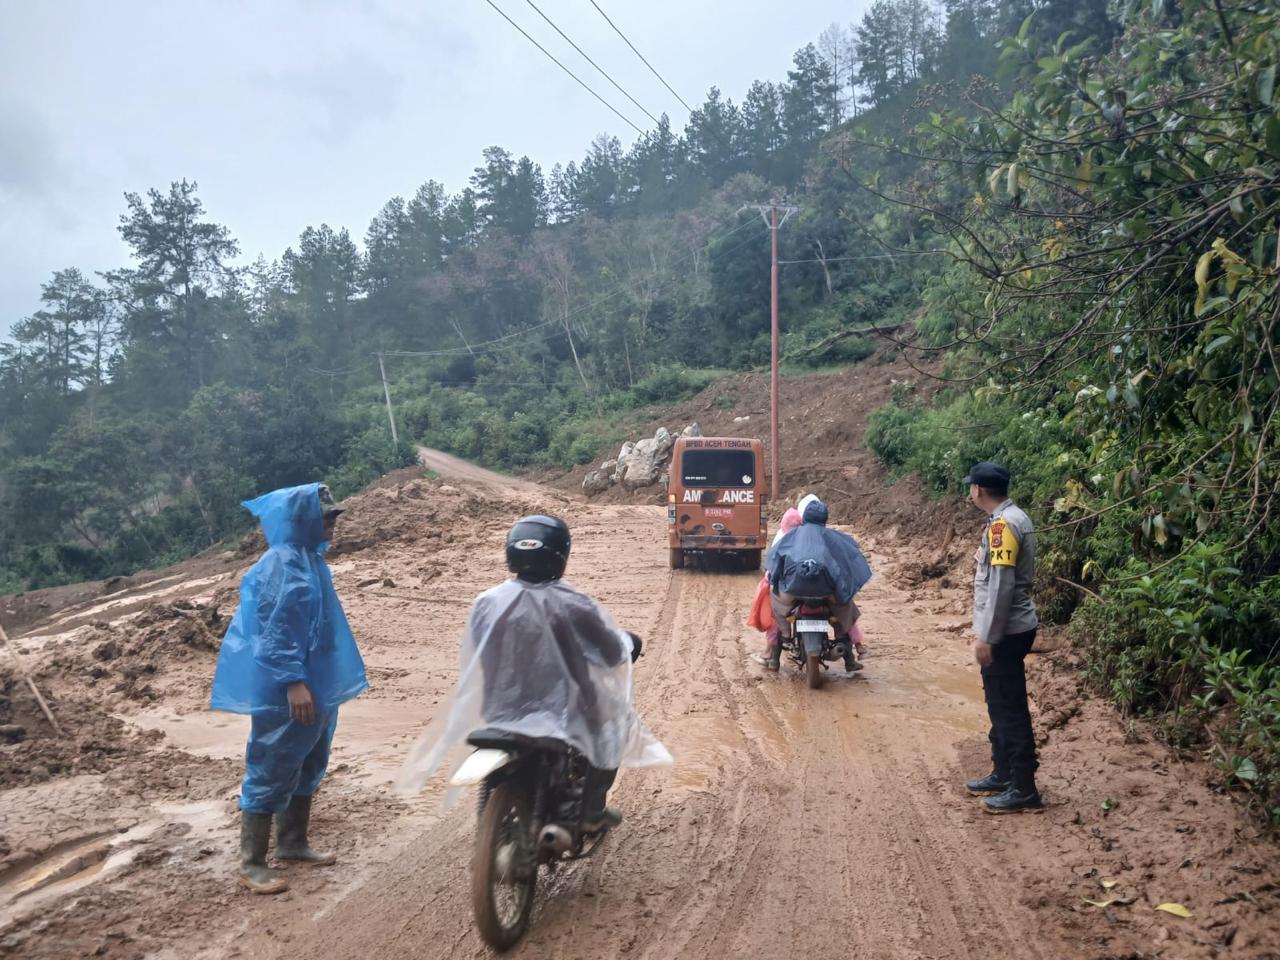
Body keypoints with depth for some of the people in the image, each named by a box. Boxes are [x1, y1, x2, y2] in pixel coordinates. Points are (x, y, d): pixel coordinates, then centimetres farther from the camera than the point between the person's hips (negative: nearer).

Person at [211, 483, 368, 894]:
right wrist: (293, 682, -27)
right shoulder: (280, 563, -17)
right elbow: (274, 629, -22)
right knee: (272, 772, -1)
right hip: (284, 691, -10)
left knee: (307, 767, 18)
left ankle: (292, 843, 31)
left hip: (317, 684, 10)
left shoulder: (310, 559, 11)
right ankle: (251, 863, 9)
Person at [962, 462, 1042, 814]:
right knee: (1000, 706, 18)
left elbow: (1001, 585, -23)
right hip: (1007, 630, 10)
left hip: (1005, 632, -10)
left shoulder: (1003, 524, -19)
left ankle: (1024, 790, 5)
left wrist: (987, 637, -22)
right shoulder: (1011, 518, 12)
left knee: (1011, 709, -3)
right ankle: (1003, 774, 29)